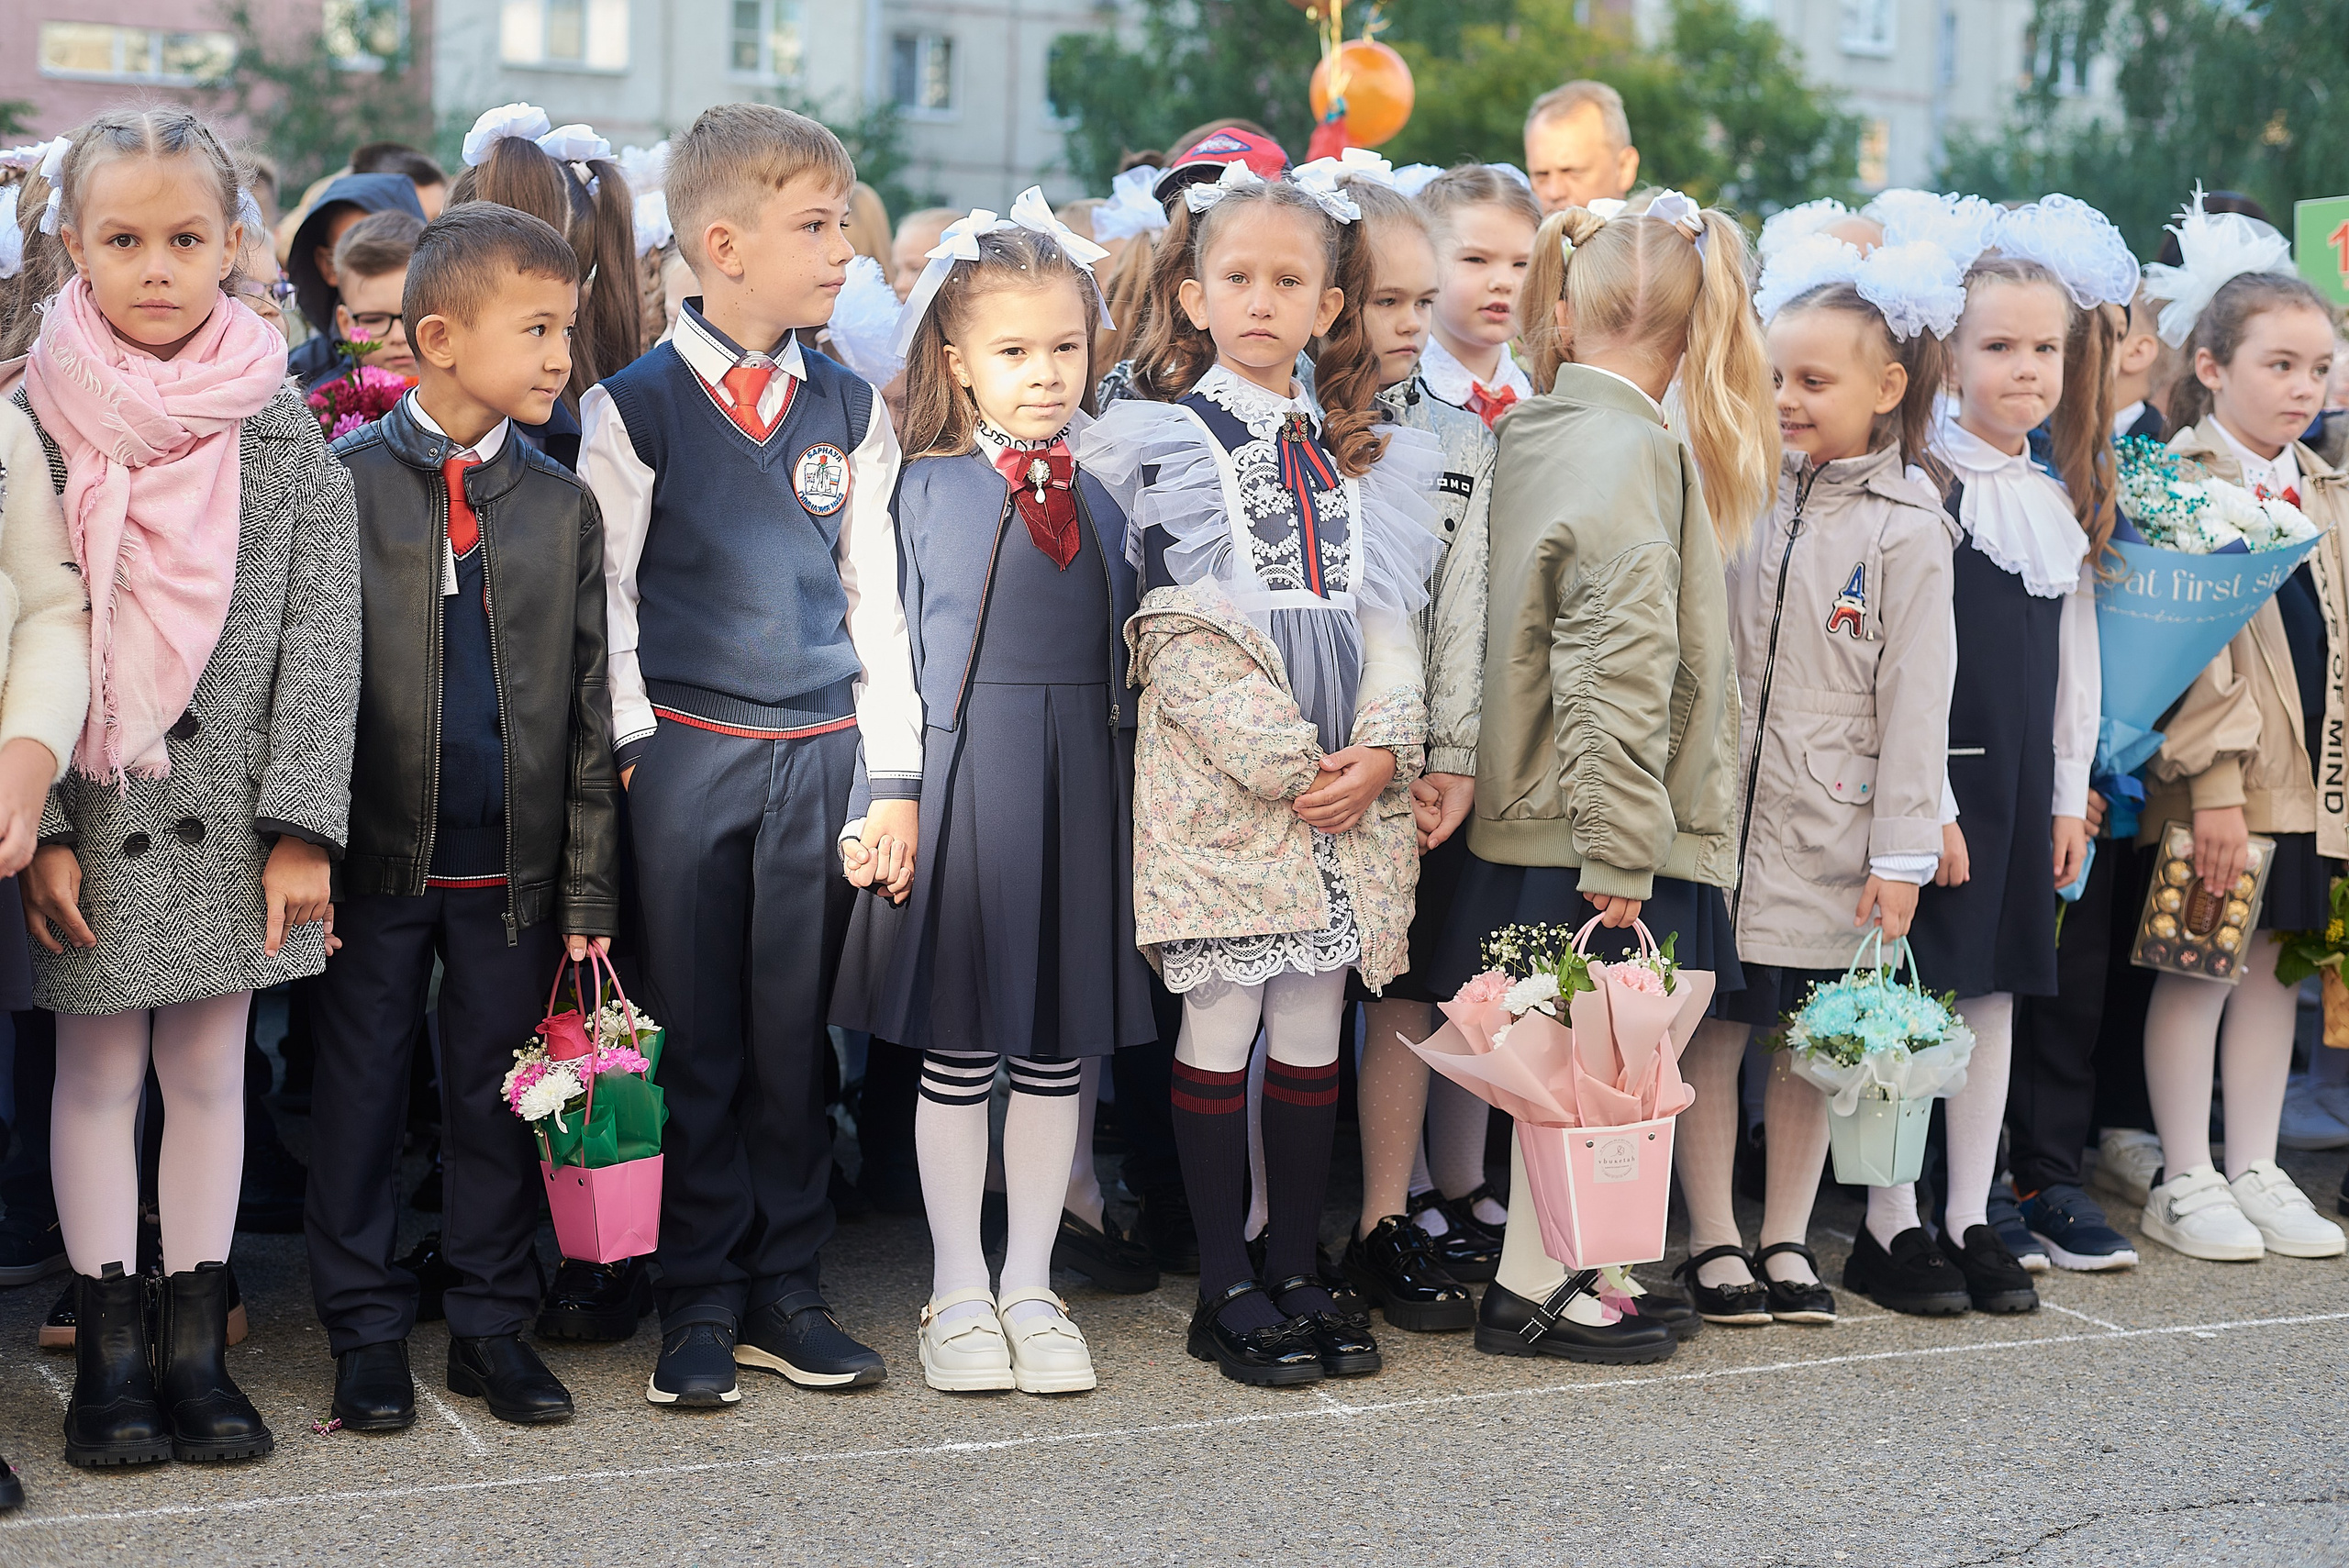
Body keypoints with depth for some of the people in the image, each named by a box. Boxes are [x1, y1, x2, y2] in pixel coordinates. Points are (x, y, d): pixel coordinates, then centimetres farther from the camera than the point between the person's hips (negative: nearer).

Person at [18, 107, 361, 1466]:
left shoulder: (283, 428, 0)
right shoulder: (36, 424, -3)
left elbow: (324, 635, -1)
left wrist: (301, 824, -7)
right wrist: (38, 826, -11)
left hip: (232, 811, 1)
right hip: (89, 809, -1)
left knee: (210, 1068, 8)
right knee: (99, 1069, 6)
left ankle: (195, 1346, 18)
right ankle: (110, 1354, 16)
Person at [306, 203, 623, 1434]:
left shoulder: (562, 505, 6)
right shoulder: (341, 481, -2)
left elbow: (590, 706, 6)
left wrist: (589, 887, 2)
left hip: (515, 865, 2)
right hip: (378, 858, -2)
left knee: (497, 1092, 9)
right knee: (361, 1092, 6)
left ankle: (492, 1323, 22)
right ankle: (365, 1331, 19)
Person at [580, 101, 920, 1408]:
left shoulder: (851, 410, 9)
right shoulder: (636, 407, -2)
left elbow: (875, 595, 11)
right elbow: (606, 592, 0)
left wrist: (894, 772, 8)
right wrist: (634, 748, -7)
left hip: (821, 754, 3)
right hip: (686, 752, -3)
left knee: (796, 1032, 8)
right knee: (696, 1039, 3)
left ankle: (787, 1290, 18)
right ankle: (701, 1303, 13)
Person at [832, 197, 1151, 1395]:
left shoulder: (1102, 502, 9)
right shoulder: (918, 491, -1)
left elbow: (1121, 665, 10)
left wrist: (1135, 808, 7)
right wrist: (872, 808, -7)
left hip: (1080, 792, 3)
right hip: (957, 777, -3)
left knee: (1058, 1046, 8)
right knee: (956, 1047, 5)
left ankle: (1031, 1286, 21)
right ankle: (957, 1293, 18)